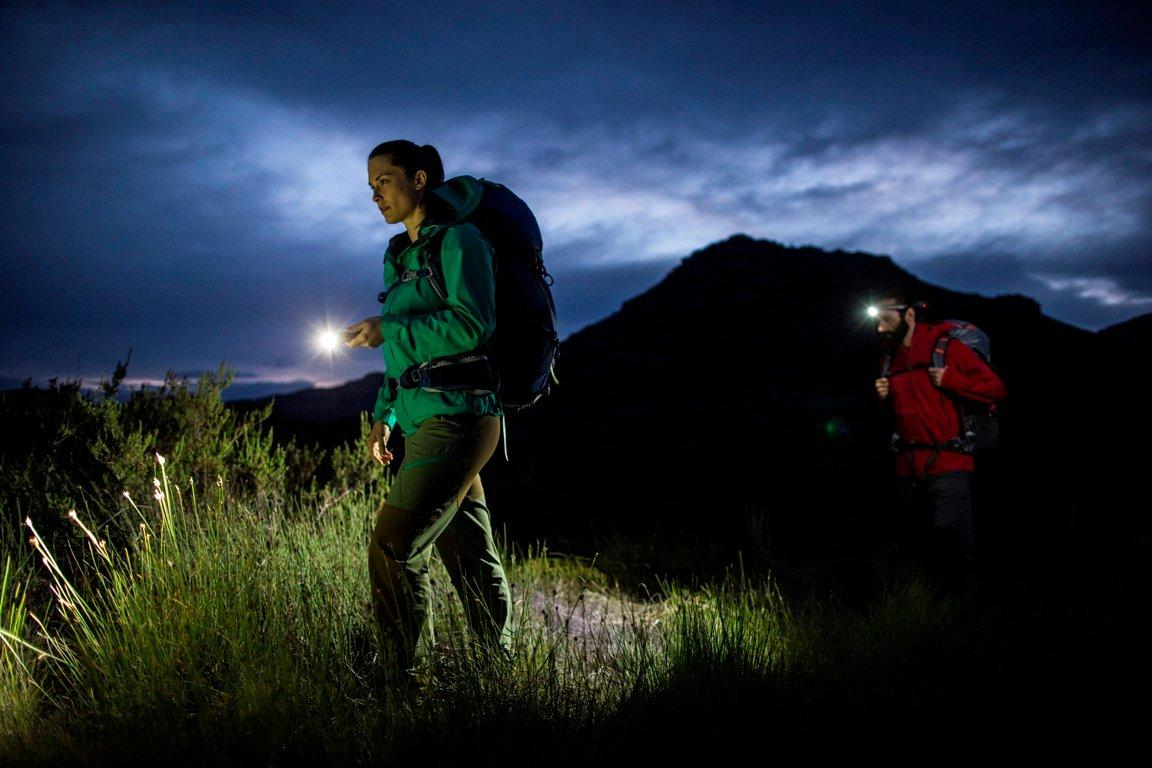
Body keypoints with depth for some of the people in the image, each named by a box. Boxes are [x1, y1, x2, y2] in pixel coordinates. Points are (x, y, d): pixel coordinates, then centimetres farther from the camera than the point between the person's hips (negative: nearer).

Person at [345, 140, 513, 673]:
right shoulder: (401, 256, 19)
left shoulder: (458, 240, -5)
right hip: (425, 423, 8)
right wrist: (385, 414, 17)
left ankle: (410, 675, -2)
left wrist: (388, 329, -13)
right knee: (469, 554, 14)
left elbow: (472, 326, -17)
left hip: (456, 418, -8)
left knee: (391, 546, -13)